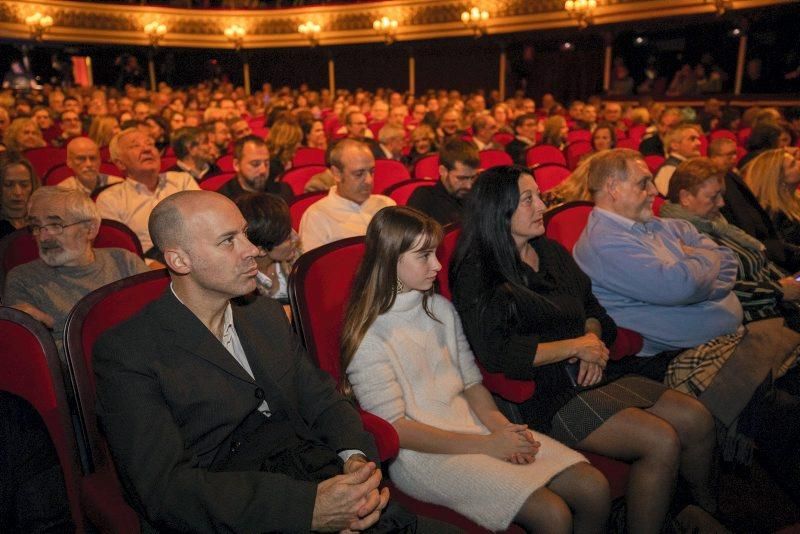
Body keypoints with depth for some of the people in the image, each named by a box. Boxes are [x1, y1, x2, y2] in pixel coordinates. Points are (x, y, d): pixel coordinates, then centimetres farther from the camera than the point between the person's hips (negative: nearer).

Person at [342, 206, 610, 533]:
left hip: (471, 426, 7)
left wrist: (500, 426, -7)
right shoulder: (368, 337, -11)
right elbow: (396, 429, -13)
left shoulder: (441, 308, 11)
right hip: (422, 452, -6)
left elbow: (471, 382, 13)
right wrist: (487, 445, -16)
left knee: (594, 488, -8)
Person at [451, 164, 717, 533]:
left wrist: (593, 341, -4)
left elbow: (592, 308, 20)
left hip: (588, 376, 8)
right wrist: (575, 346, -15)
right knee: (662, 441, -19)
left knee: (697, 420, 1)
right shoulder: (477, 275, -13)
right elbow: (496, 354, -23)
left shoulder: (552, 252, 13)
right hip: (544, 396, -8)